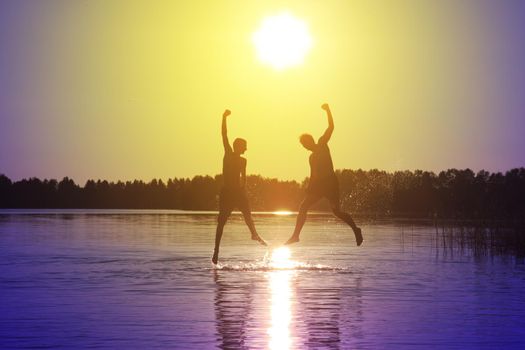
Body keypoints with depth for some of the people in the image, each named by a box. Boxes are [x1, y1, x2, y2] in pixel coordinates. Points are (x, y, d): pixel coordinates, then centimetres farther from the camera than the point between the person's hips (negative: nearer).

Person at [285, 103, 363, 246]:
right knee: (303, 207, 1)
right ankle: (295, 235, 2)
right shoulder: (312, 157, 21)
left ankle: (356, 230, 4)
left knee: (336, 211, -11)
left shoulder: (323, 144, 2)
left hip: (330, 182, -8)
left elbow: (331, 127, -6)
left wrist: (328, 110, -10)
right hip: (317, 185, 8)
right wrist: (309, 191, 18)